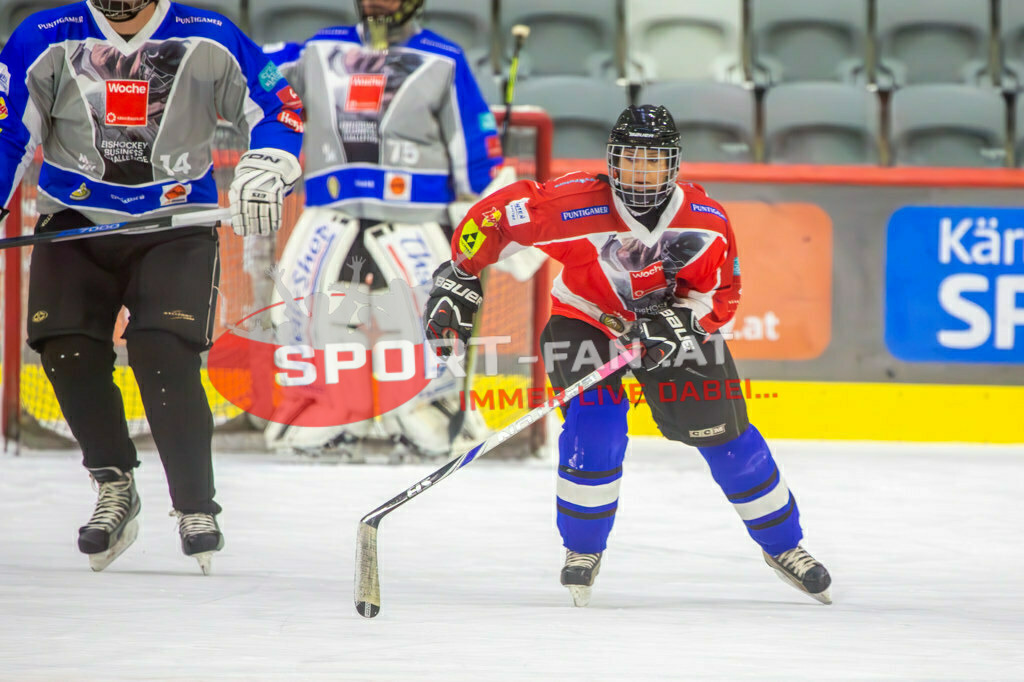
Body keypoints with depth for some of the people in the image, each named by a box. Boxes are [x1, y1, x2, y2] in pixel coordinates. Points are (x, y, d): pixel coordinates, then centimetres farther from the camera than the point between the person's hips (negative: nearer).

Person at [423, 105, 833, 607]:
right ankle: (583, 551, -3)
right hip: (584, 316, -2)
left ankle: (782, 546, 19)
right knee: (596, 424, -23)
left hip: (674, 322, 2)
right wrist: (458, 281, -18)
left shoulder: (706, 222, -22)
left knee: (725, 433, 1)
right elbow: (499, 213, -22)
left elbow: (721, 296, -10)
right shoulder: (575, 207, -31)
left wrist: (676, 326, -28)